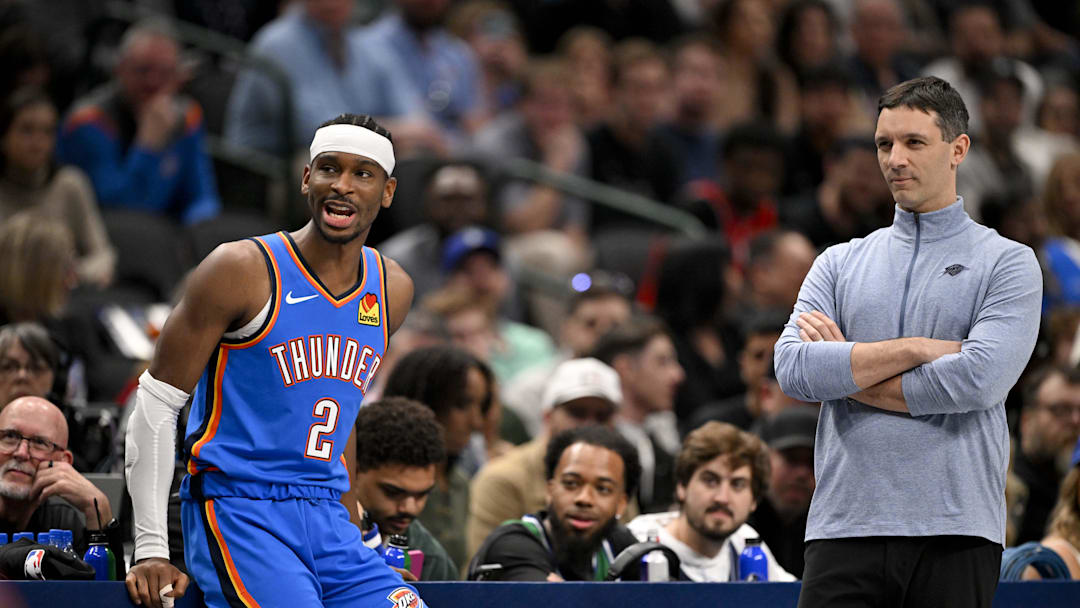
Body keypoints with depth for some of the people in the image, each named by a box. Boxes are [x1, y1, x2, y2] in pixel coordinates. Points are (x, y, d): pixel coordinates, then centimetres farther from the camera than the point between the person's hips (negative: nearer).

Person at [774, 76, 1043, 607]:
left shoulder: (1008, 263, 5)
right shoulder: (840, 264, 15)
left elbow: (979, 379, -12)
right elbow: (792, 369, -1)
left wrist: (845, 373, -3)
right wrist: (919, 349, -8)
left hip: (955, 532, -2)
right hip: (843, 529, 2)